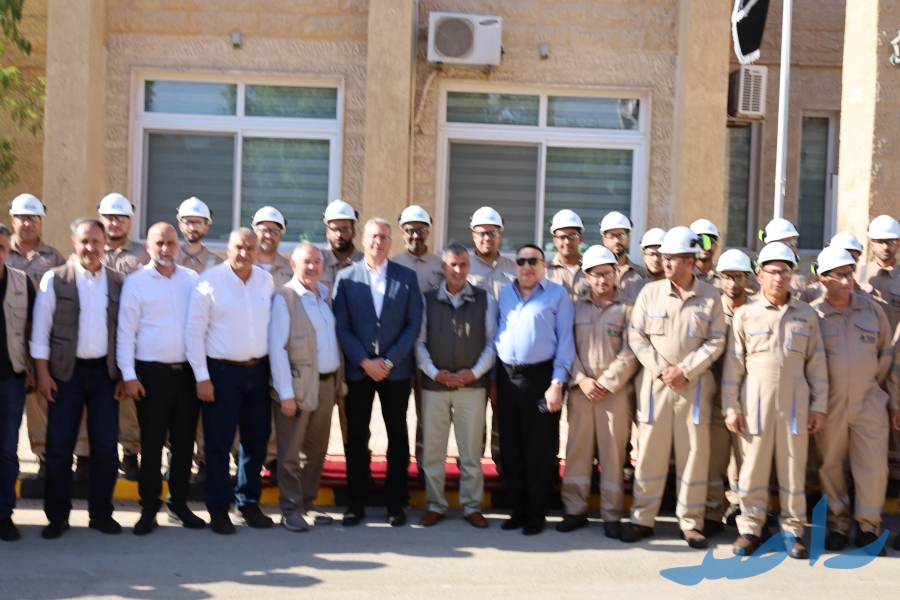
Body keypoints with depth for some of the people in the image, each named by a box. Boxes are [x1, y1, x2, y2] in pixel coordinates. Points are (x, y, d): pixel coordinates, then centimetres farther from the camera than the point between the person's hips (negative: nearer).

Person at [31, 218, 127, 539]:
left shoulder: (120, 282, 4)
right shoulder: (55, 279, -1)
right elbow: (41, 329, -2)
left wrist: (124, 375, 2)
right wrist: (43, 373, -6)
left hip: (105, 372, 2)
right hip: (66, 372, -1)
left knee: (106, 446, 4)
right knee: (59, 446, 4)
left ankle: (101, 512, 18)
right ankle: (57, 516, 16)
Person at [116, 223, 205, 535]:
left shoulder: (193, 280, 7)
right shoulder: (136, 281, -2)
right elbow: (125, 331, -3)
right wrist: (128, 375, -8)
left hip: (188, 371, 3)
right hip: (152, 372, -3)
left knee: (184, 441, 10)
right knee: (152, 442, 4)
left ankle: (179, 504, 22)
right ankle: (149, 508, 15)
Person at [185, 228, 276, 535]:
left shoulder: (267, 281, 4)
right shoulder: (210, 282, -9)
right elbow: (194, 332, -8)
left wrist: (273, 367, 8)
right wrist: (202, 377, -9)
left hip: (259, 370, 4)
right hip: (223, 371, -4)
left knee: (256, 441, 11)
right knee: (218, 443, 3)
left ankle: (248, 503, 26)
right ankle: (218, 509, 15)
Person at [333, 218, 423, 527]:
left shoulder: (407, 277, 3)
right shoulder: (346, 278, 2)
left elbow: (414, 324, -1)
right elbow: (342, 326, -2)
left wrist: (389, 360, -10)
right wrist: (364, 361, -12)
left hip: (396, 370, 0)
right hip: (357, 370, 0)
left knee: (398, 437, 6)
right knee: (356, 438, 4)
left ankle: (395, 503, 16)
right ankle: (355, 504, 14)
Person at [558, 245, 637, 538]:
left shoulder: (626, 308, 2)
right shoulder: (577, 307, 11)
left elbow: (629, 353, -4)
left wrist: (607, 383, -10)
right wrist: (581, 380, -7)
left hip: (616, 390, -2)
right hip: (581, 389, 3)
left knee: (613, 453, 1)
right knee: (577, 450, 5)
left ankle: (612, 515, 11)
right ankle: (575, 510, 15)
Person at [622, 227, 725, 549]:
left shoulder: (710, 297, 2)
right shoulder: (650, 292, 4)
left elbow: (716, 341, 0)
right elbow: (636, 335, 2)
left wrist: (685, 371, -10)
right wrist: (660, 369, -9)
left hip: (695, 384, 0)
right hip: (654, 383, 0)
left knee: (694, 451, 3)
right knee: (649, 450, 3)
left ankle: (691, 522, 15)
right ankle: (642, 519, 12)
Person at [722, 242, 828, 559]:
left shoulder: (806, 315, 8)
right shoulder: (745, 314, 4)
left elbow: (816, 363, 8)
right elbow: (733, 364, 3)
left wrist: (819, 406, 4)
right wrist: (731, 407, -2)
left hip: (795, 402, 1)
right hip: (756, 401, -1)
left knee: (794, 467, 4)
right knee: (753, 466, 3)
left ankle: (793, 530, 16)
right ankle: (750, 528, 14)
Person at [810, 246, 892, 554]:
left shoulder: (872, 309, 4)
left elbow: (886, 351, 15)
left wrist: (872, 382, 13)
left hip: (869, 402, 2)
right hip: (829, 404, -2)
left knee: (873, 466, 1)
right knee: (831, 465, 7)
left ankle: (868, 525, 16)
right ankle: (838, 524, 21)